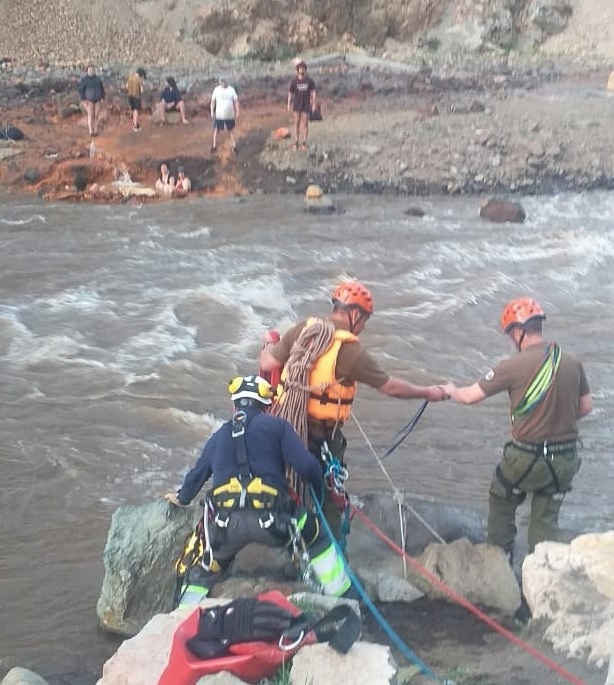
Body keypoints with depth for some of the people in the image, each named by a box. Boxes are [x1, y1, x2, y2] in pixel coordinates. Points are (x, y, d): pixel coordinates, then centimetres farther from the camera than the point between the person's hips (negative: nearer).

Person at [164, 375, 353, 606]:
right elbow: (306, 465, 0)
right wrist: (319, 491, 21)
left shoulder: (219, 436, 24)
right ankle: (342, 597, 22)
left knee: (203, 571, 28)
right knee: (316, 538, 22)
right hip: (270, 517, -3)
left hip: (225, 523, 3)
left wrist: (182, 498, 59)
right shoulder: (277, 426, 11)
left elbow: (197, 473, 38)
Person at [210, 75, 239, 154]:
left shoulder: (231, 89, -3)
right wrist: (212, 111, -4)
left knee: (231, 130, 12)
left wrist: (237, 112, -4)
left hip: (230, 115, 0)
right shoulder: (216, 89, -3)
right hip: (219, 114, 0)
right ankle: (214, 146, 14)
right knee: (216, 130, 5)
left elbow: (236, 101, -1)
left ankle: (234, 146, 20)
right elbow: (213, 100, 1)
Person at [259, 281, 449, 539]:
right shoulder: (351, 351, -18)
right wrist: (428, 392, 3)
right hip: (322, 437, -5)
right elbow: (390, 387, -11)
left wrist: (269, 344, 20)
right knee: (329, 499, 10)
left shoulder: (302, 330, -4)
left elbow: (267, 364, -2)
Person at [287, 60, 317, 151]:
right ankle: (295, 143, 5)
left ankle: (304, 143, 7)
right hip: (297, 105, 0)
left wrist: (314, 104, -10)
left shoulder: (310, 81, -4)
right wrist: (289, 105, -2)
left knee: (305, 124, 0)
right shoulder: (294, 81, -3)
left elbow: (313, 93, -3)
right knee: (296, 124, 1)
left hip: (306, 105, 0)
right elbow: (290, 93, 2)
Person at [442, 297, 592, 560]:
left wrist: (451, 390, 13)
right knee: (546, 518, 18)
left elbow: (471, 396, -8)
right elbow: (586, 407, 8)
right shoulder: (572, 363, -3)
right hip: (565, 460, 4)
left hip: (525, 458, -3)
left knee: (501, 500, 24)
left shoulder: (514, 366, -16)